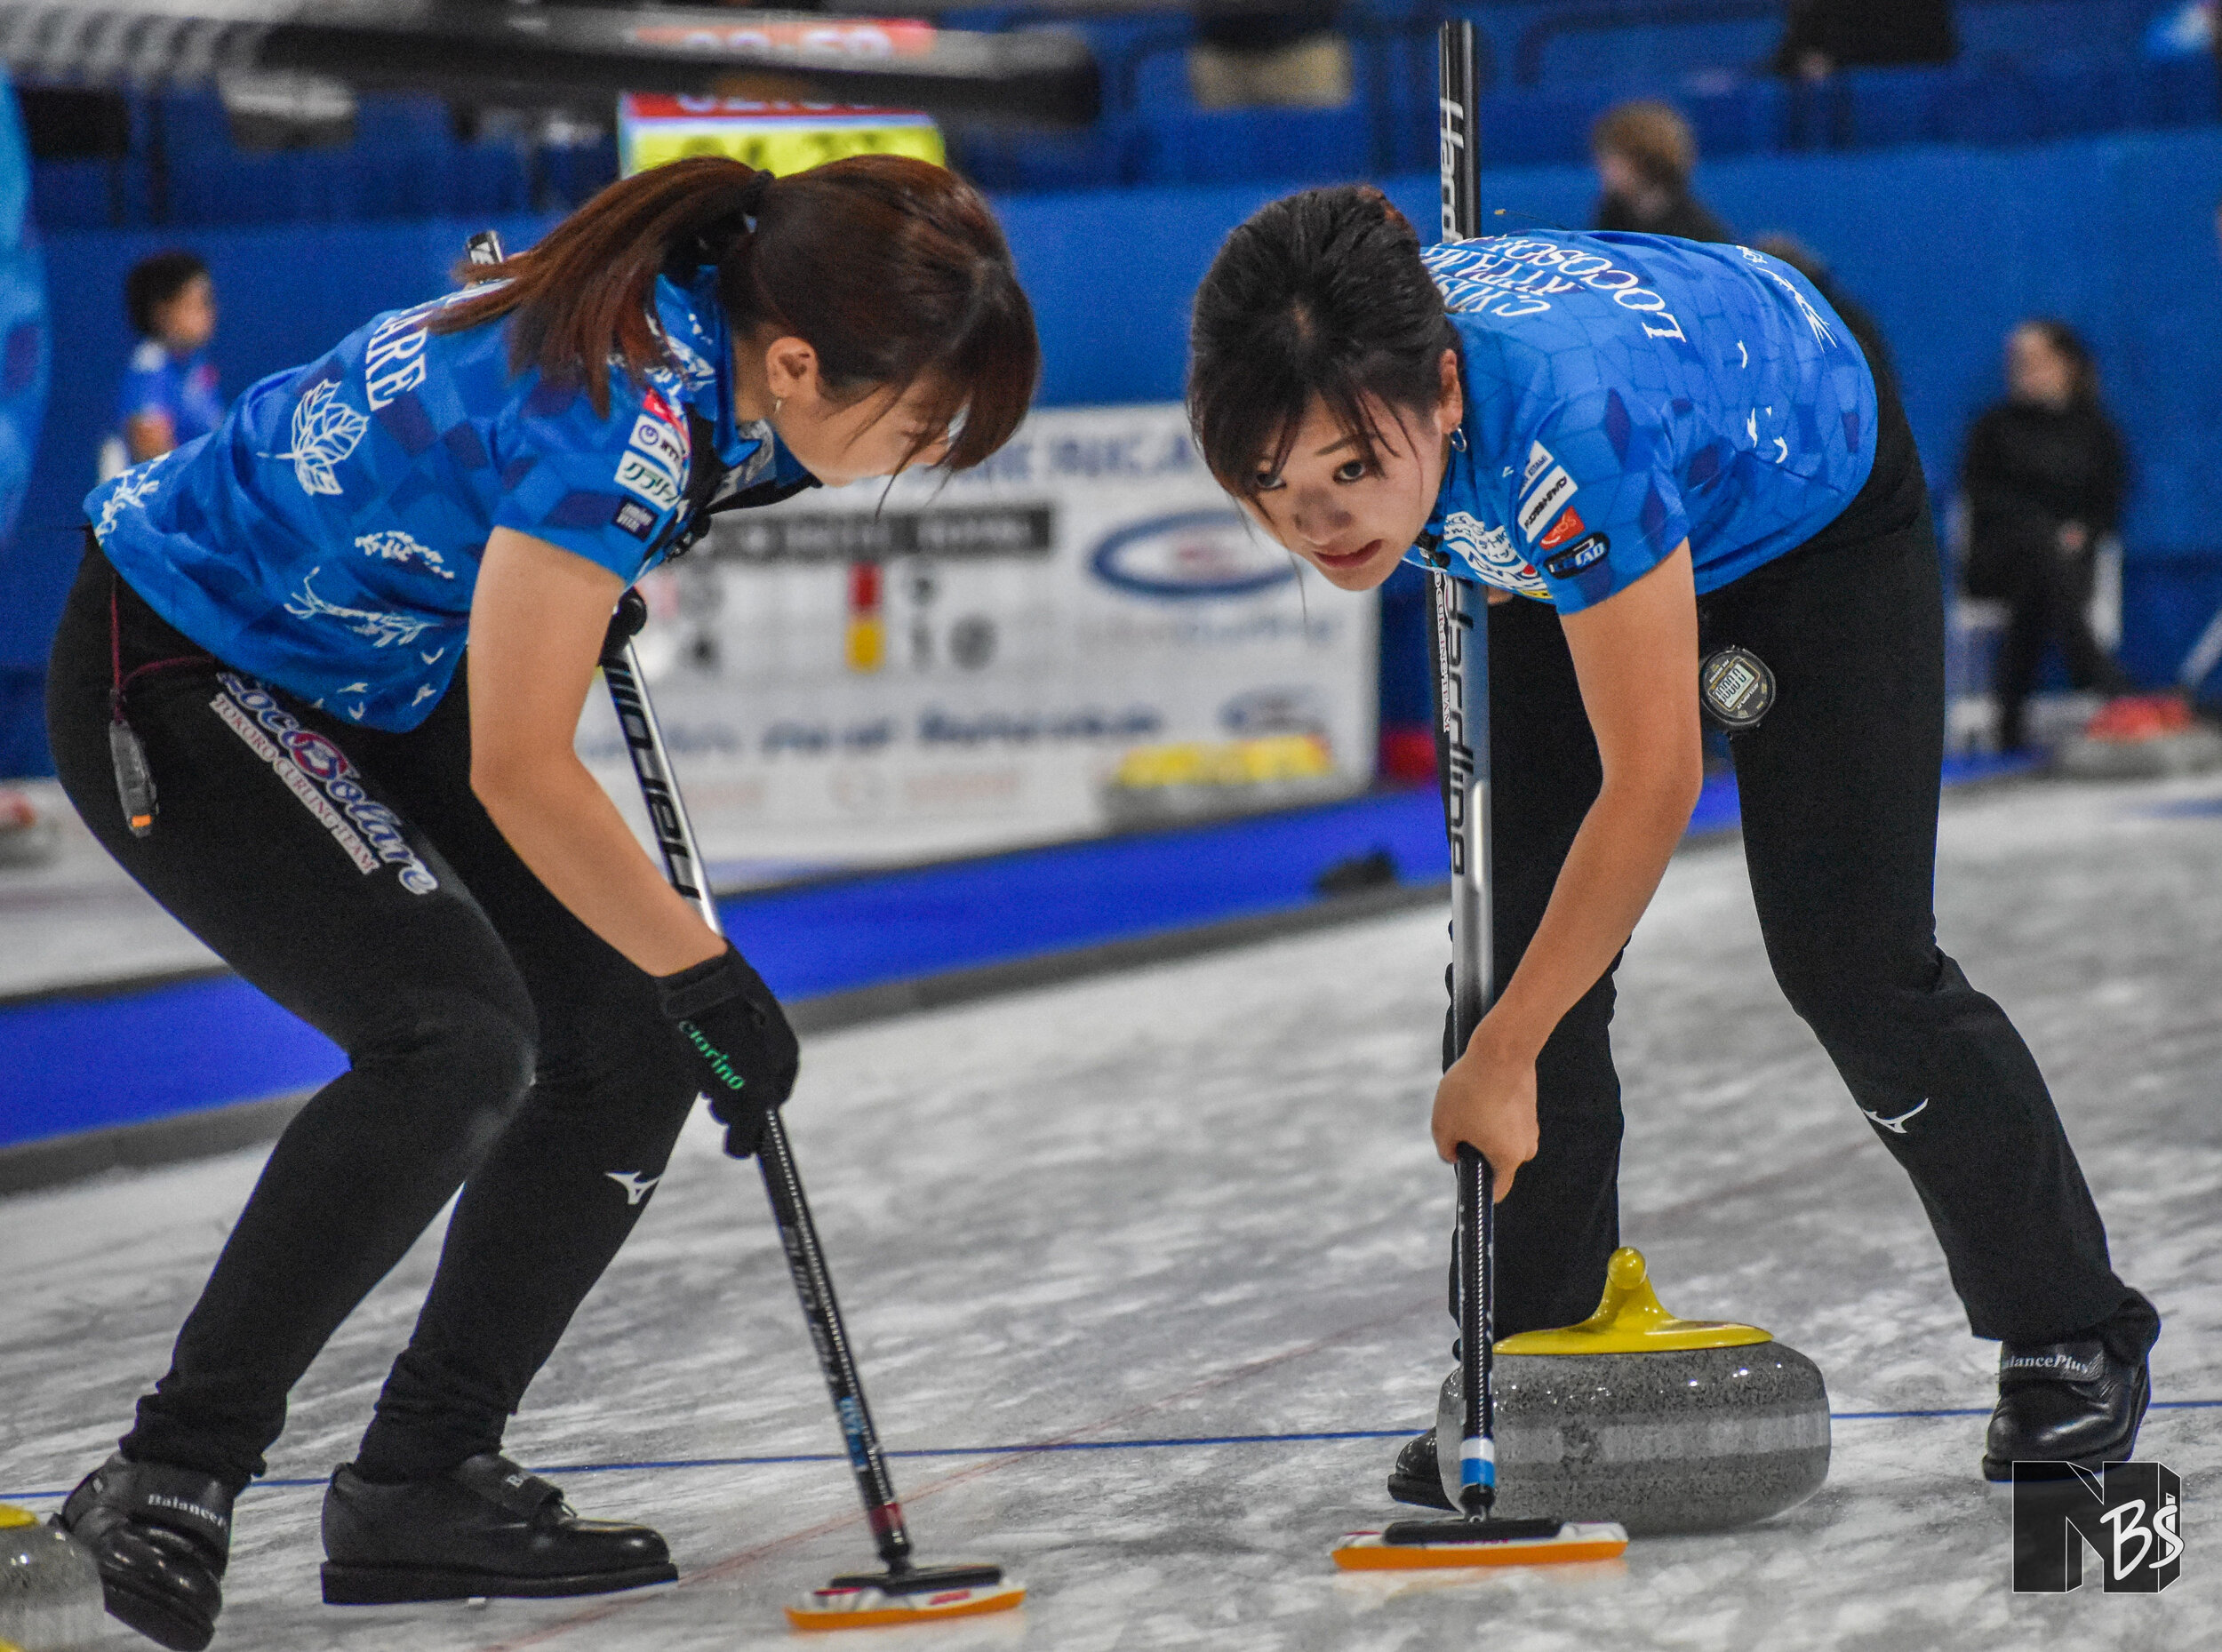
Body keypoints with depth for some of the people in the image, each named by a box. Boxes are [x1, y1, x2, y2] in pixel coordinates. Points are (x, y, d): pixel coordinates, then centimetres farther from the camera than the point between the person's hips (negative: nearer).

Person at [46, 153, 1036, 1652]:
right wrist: (706, 973, -18)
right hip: (177, 678, -9)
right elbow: (520, 774, -28)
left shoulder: (713, 337, -9)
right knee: (459, 1036, -25)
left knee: (632, 1041, 1)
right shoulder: (624, 413, -34)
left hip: (379, 676, 9)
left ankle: (422, 1485, 9)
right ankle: (170, 1484, -15)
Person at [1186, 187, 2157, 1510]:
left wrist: (1502, 1058, -35)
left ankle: (2074, 1336, 10)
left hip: (1813, 500, -6)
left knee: (1851, 963, -9)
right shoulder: (1331, 385, -29)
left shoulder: (1567, 416, -47)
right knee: (1528, 937, -5)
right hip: (1596, 554, 6)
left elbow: (1653, 784, -40)